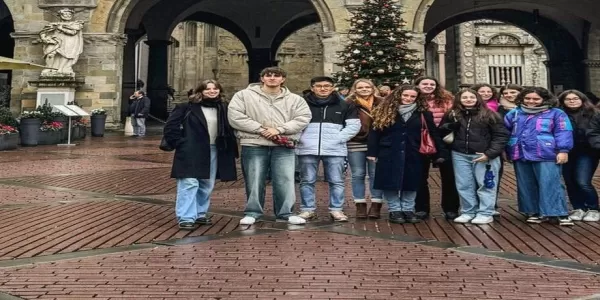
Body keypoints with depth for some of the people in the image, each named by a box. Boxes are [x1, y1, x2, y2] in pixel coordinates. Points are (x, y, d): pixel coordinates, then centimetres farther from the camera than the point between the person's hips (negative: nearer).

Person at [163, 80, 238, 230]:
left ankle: (199, 214, 27)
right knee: (190, 184, -11)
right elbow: (170, 126, -5)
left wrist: (229, 148, 8)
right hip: (191, 152, -6)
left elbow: (229, 130, 20)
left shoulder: (223, 108, 10)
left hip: (214, 151, 6)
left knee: (207, 186, 12)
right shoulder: (187, 107, -5)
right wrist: (179, 143, -11)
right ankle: (186, 218, -7)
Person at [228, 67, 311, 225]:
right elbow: (234, 116, -6)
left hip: (284, 146, 1)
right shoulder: (244, 95, 4)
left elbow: (303, 118, -1)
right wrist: (260, 129, -11)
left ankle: (286, 212, 11)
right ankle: (253, 212, 16)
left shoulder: (295, 99, 10)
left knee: (285, 181, 0)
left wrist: (279, 129, -13)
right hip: (254, 145, -1)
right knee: (254, 181, 4)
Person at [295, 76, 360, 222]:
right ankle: (308, 209, 12)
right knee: (307, 181, 4)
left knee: (336, 181, 2)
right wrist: (300, 138, -9)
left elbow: (354, 125, 5)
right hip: (307, 149, 0)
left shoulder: (344, 106, 9)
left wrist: (338, 139, -6)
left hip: (335, 150, 1)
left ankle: (336, 210, 10)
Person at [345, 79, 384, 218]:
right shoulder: (349, 104, 2)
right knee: (358, 175, 4)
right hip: (355, 144, -1)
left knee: (376, 174, 3)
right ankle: (360, 206, 10)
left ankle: (376, 205, 8)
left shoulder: (381, 103, 7)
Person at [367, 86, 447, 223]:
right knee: (390, 182, 2)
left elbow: (434, 133, 5)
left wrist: (441, 152, 0)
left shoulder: (423, 113, 4)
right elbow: (375, 132, -1)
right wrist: (372, 152, -8)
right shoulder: (385, 111, 1)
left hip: (412, 154, 1)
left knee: (410, 183, 7)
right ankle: (394, 210, 13)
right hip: (389, 154, -1)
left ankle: (408, 209, 19)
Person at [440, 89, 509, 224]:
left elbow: (501, 135, -5)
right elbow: (441, 131, 14)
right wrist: (450, 126, -8)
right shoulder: (452, 115, 7)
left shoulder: (489, 115, -3)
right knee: (464, 185, 8)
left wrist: (490, 153, -14)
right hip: (460, 155, 3)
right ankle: (467, 212, 18)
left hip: (484, 155, -3)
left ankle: (485, 214, 7)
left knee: (485, 185, 0)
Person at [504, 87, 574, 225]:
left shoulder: (556, 113, 3)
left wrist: (563, 150, -13)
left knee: (550, 185, -8)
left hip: (546, 156, -5)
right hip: (520, 155, 5)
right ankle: (535, 212, 19)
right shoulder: (514, 113, 14)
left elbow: (563, 133, -4)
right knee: (526, 186, 9)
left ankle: (560, 214, -4)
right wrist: (504, 150, 9)